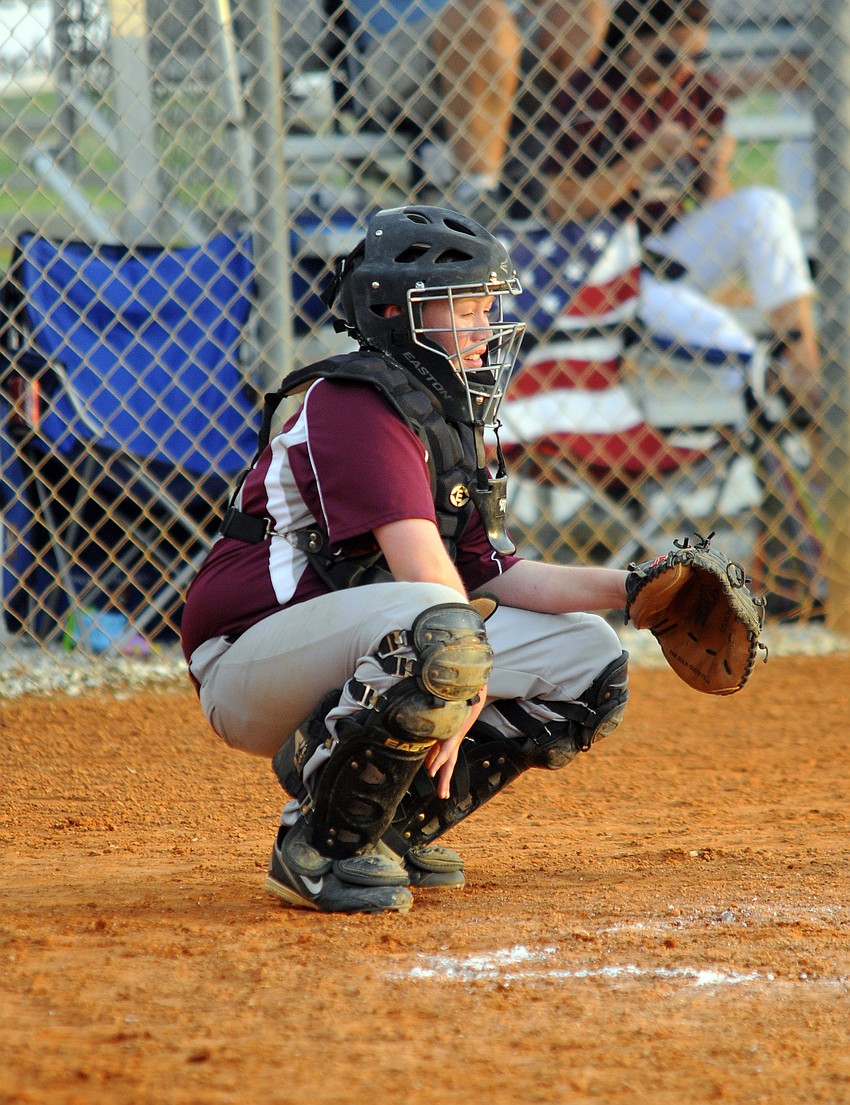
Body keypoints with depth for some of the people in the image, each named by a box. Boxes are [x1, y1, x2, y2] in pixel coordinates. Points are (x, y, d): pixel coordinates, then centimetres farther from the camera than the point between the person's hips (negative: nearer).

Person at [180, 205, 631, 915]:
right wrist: (465, 695, -19)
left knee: (590, 661, 5)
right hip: (251, 664, -10)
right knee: (439, 629, -39)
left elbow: (496, 576, 11)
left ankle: (393, 827, 8)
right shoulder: (355, 404, -17)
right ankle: (318, 848, -19)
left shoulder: (452, 421, 15)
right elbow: (427, 575, -25)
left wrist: (630, 588, 0)